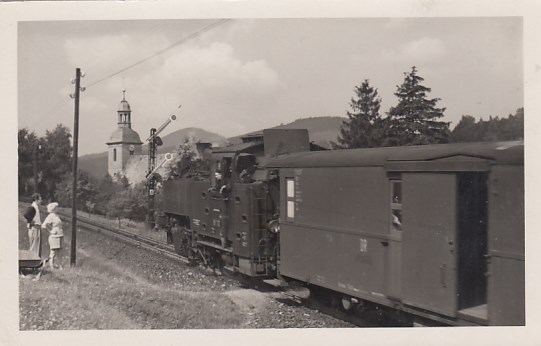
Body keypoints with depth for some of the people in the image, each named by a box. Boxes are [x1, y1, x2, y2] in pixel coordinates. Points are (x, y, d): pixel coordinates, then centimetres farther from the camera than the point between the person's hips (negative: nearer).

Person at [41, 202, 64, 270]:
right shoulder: (50, 216, -12)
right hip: (54, 237, -8)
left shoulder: (55, 216, 15)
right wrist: (51, 231, -14)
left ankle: (60, 266, 12)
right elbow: (43, 225, -22)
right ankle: (51, 266, 5)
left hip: (60, 236, 8)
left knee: (59, 252, 9)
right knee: (53, 252, -3)